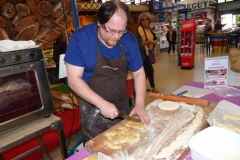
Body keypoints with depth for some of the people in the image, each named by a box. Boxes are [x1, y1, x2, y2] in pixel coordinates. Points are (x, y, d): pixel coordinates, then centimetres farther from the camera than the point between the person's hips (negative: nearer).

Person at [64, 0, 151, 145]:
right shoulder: (80, 38, -18)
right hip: (93, 108, -3)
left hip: (122, 105, 4)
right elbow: (74, 80, -19)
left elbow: (138, 73, -2)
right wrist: (102, 104, -27)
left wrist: (140, 104, -14)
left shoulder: (129, 40, -9)